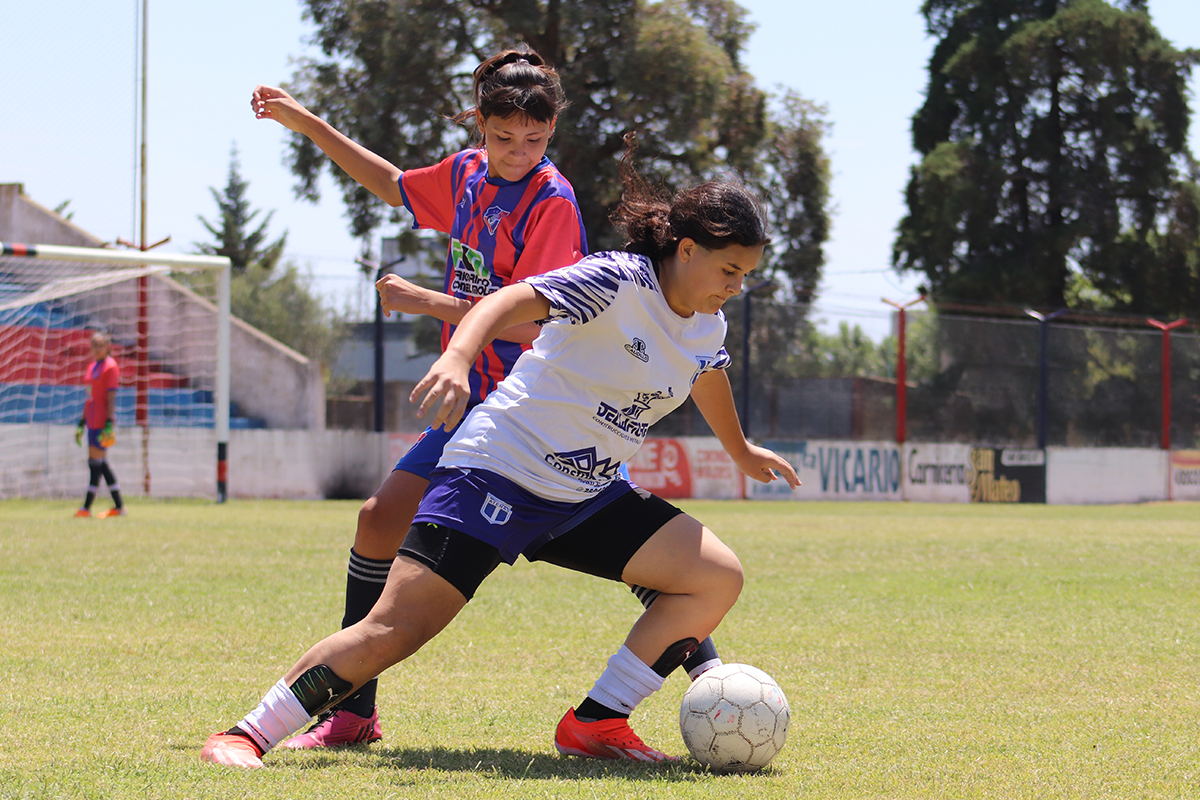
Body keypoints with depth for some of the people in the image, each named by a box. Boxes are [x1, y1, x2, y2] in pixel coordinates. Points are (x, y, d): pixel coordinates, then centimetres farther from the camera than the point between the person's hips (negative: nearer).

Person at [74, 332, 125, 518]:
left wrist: (109, 424, -19)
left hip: (102, 419, -9)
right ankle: (118, 506, 12)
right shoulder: (92, 367, 18)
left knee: (95, 462, -8)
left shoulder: (110, 367, -8)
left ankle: (86, 507, -8)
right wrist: (82, 423, 21)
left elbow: (111, 397, -13)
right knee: (101, 463, 8)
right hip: (92, 419, 9)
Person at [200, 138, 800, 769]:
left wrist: (741, 450, 50)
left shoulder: (707, 327, 8)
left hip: (590, 495, 8)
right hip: (498, 472, -8)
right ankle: (246, 736, -7)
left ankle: (594, 724, -4)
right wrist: (458, 357, -51)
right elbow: (511, 301, -31)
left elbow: (707, 378, 33)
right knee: (395, 630, -18)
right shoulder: (619, 281, -17)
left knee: (719, 578, -7)